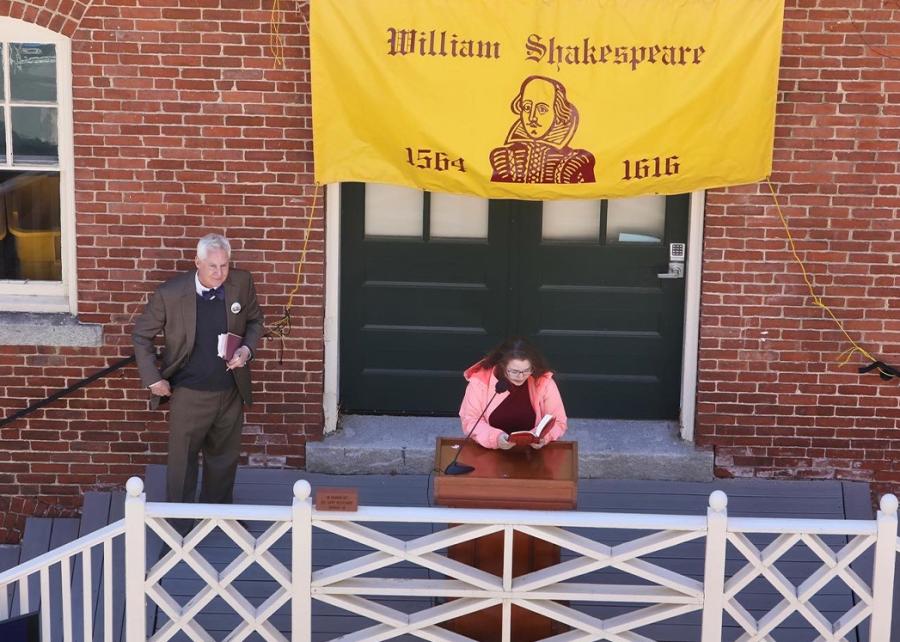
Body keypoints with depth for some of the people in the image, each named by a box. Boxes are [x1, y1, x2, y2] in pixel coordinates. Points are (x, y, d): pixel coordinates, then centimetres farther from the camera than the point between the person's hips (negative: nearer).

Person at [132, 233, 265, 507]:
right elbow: (141, 335, -5)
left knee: (224, 458, 20)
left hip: (231, 391, 3)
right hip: (189, 394, -3)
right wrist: (153, 379, -8)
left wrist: (247, 348, -11)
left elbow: (254, 321, 8)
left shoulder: (242, 283, -10)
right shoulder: (170, 293, -18)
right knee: (182, 461, 10)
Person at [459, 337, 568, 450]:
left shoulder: (544, 381, -8)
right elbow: (469, 421, -8)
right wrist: (495, 437, -25)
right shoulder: (480, 380, -11)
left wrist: (543, 436, -22)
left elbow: (559, 422, -2)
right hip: (489, 451, 0)